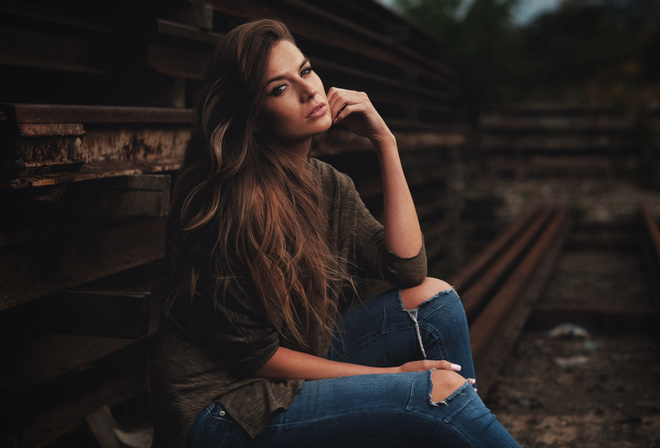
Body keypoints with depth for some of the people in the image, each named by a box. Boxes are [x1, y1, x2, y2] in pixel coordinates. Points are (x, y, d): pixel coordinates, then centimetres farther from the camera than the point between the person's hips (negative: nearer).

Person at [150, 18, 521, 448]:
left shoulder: (330, 185, 3)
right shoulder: (228, 200, -21)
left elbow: (408, 267, -7)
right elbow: (253, 353, -18)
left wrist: (385, 142, -8)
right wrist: (386, 375, -16)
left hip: (302, 369, 8)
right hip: (219, 409, -8)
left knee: (433, 299, -6)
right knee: (438, 394, -20)